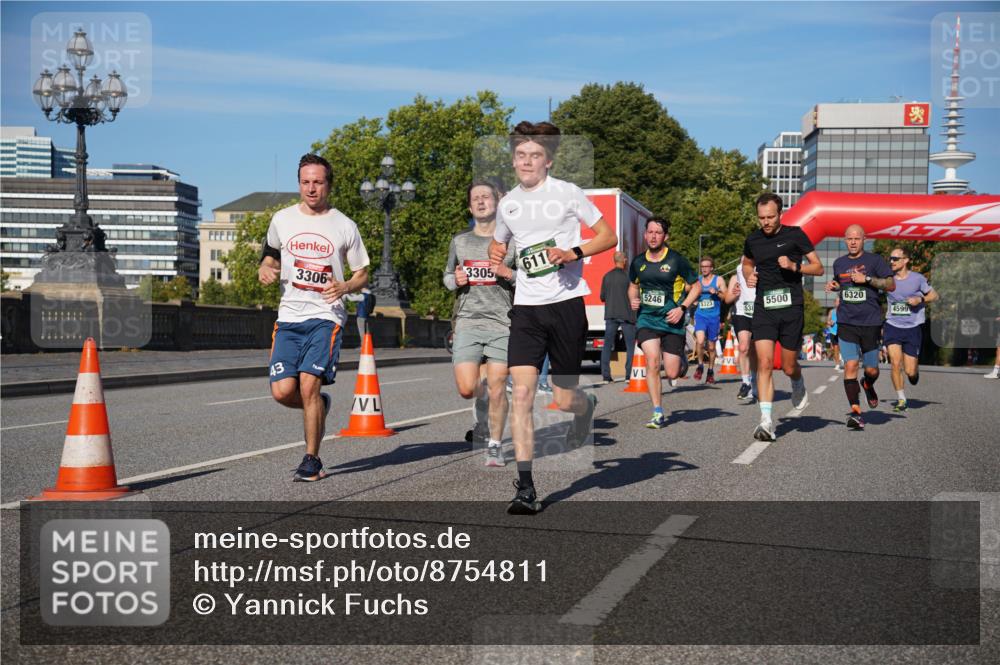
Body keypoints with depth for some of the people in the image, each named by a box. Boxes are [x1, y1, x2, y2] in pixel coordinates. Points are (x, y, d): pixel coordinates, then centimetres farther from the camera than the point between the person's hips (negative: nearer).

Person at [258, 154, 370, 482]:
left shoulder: (345, 226, 2)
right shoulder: (282, 219, 8)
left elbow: (362, 274, 10)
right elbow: (271, 257, 25)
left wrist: (344, 287, -11)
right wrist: (266, 270, 1)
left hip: (326, 316, -3)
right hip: (289, 317, 3)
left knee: (309, 386, -16)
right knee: (282, 392, -8)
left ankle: (312, 460, 0)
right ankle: (319, 406, 27)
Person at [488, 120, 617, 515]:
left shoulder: (567, 193, -1)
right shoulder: (507, 205, 12)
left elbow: (609, 236, 3)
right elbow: (499, 244, 30)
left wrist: (573, 253, -13)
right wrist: (496, 253, 6)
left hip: (566, 302, -3)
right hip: (526, 307, 3)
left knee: (564, 401, 2)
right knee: (521, 392, -13)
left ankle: (587, 407, 41)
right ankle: (525, 487, -11)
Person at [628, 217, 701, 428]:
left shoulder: (676, 260, -5)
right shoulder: (638, 262, 6)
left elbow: (696, 286, 2)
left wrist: (682, 308, -10)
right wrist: (633, 300, 3)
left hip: (671, 321, -2)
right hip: (646, 319, 2)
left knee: (672, 374, -2)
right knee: (652, 362, -19)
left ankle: (681, 363, 39)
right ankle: (658, 414, -11)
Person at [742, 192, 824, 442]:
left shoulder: (795, 235, -2)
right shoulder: (753, 239, 8)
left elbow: (818, 268, 2)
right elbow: (746, 263, 29)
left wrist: (794, 266, -15)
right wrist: (749, 276, 6)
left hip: (791, 308, -2)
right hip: (763, 309, 2)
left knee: (788, 367, 6)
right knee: (764, 363, -13)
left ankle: (799, 385, 44)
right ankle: (766, 421, -14)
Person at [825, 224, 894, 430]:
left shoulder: (874, 260, 0)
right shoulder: (839, 263, 11)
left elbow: (891, 285, -5)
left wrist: (867, 279, -14)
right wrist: (832, 286, 7)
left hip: (871, 323, -2)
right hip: (847, 323, 2)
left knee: (871, 370, 6)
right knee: (850, 365, -13)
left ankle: (868, 385, 43)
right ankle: (855, 411, -13)